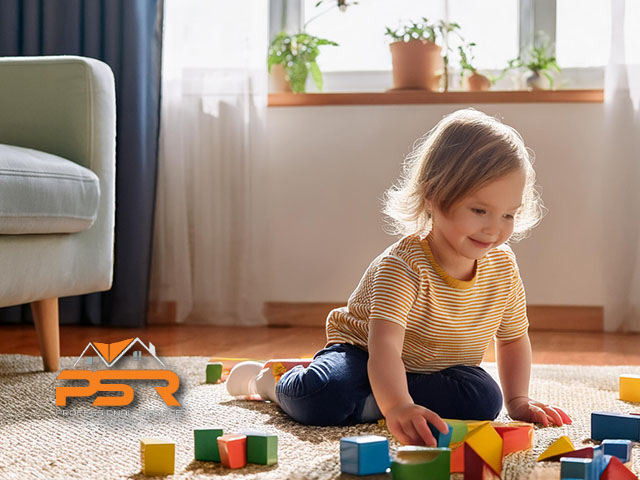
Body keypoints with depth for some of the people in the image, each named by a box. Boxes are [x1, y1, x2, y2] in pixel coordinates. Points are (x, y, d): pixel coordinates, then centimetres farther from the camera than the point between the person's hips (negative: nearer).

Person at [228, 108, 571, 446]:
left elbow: (513, 340, 6)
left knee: (484, 398, -25)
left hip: (437, 371, 5)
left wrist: (517, 401, -7)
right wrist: (398, 407, -63)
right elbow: (384, 345, -46)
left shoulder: (503, 268, -12)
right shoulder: (403, 266, -32)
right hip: (361, 354, -5)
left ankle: (362, 405, -13)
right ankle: (272, 382, 3)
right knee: (324, 396, -34)